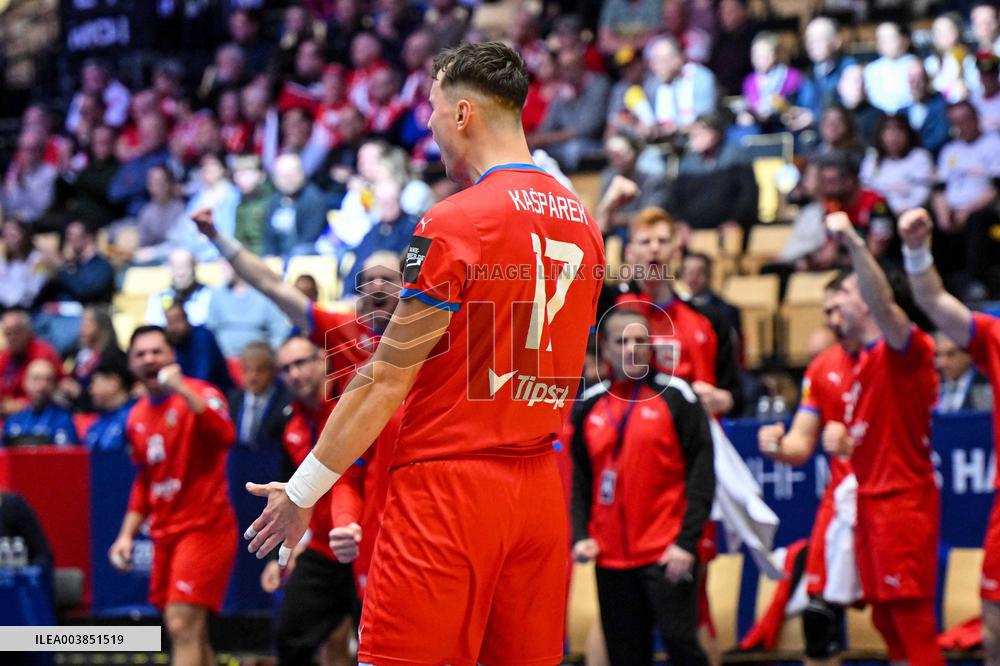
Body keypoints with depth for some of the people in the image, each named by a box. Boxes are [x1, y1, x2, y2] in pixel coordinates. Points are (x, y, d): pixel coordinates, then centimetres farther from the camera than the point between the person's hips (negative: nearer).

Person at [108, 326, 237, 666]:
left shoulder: (199, 395, -9)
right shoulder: (137, 417, 13)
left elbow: (224, 436, -31)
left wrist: (181, 389, -36)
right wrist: (127, 534, 17)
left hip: (205, 527, -8)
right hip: (165, 533, 8)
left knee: (182, 625, -16)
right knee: (192, 635, 10)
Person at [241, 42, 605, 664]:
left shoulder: (454, 224, -12)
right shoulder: (582, 221, 9)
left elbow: (385, 384, -10)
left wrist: (302, 492, -2)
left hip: (447, 488, -7)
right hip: (542, 487, 7)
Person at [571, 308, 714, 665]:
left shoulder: (675, 396, -2)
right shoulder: (589, 406, 10)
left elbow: (701, 471, -5)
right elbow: (580, 479, 14)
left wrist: (687, 541, -12)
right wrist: (580, 536, 0)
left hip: (667, 554, -4)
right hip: (610, 556, 4)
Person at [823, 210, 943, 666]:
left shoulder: (904, 350, -11)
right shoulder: (865, 361, 18)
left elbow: (883, 304, -33)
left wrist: (853, 242, -43)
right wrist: (837, 431, 7)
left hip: (903, 503, -10)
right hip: (872, 501, 10)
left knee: (912, 624, -11)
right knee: (888, 623, 13)